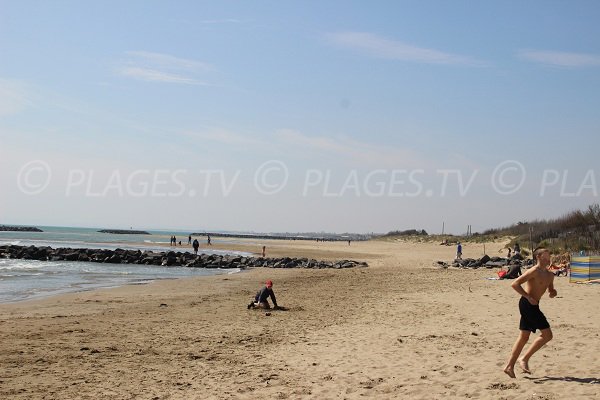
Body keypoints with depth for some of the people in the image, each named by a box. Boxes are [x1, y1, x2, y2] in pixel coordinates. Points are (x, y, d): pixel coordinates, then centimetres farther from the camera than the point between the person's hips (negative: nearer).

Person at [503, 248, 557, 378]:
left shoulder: (550, 275, 15)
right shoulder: (534, 271, -11)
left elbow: (550, 289, 30)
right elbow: (515, 284, -16)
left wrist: (553, 292, 6)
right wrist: (528, 297, -19)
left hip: (532, 305, 9)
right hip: (527, 304, -9)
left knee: (524, 337, 9)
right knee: (547, 335, -8)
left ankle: (509, 366, 12)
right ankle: (524, 359, -4)